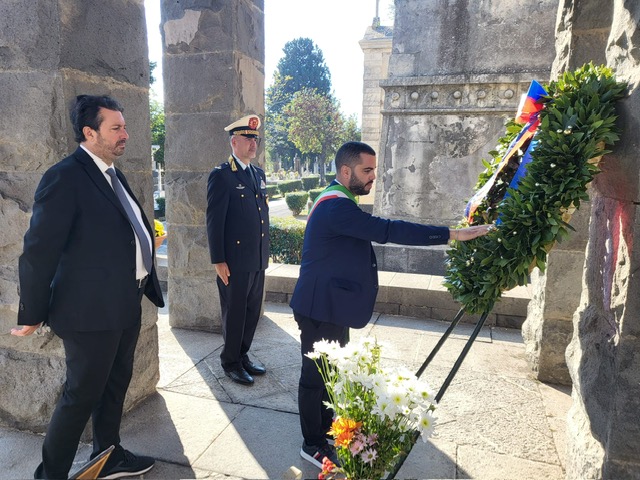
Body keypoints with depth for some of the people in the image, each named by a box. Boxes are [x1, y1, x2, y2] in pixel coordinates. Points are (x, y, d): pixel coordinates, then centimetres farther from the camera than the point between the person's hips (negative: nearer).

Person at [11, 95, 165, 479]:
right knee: (81, 396, 7)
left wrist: (147, 284, 15)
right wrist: (33, 314, -10)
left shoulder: (113, 175, 12)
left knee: (115, 386, 21)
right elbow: (39, 250, -15)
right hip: (91, 310, -8)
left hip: (126, 305, 9)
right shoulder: (65, 177, -16)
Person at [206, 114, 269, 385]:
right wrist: (218, 261, -15)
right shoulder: (221, 176, -10)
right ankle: (231, 363, 25)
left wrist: (265, 251, 14)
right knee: (234, 314, 7)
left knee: (252, 312, 15)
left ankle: (243, 356, 33)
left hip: (258, 260, 7)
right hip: (235, 260, -7)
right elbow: (214, 221, -13)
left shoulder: (259, 174, 13)